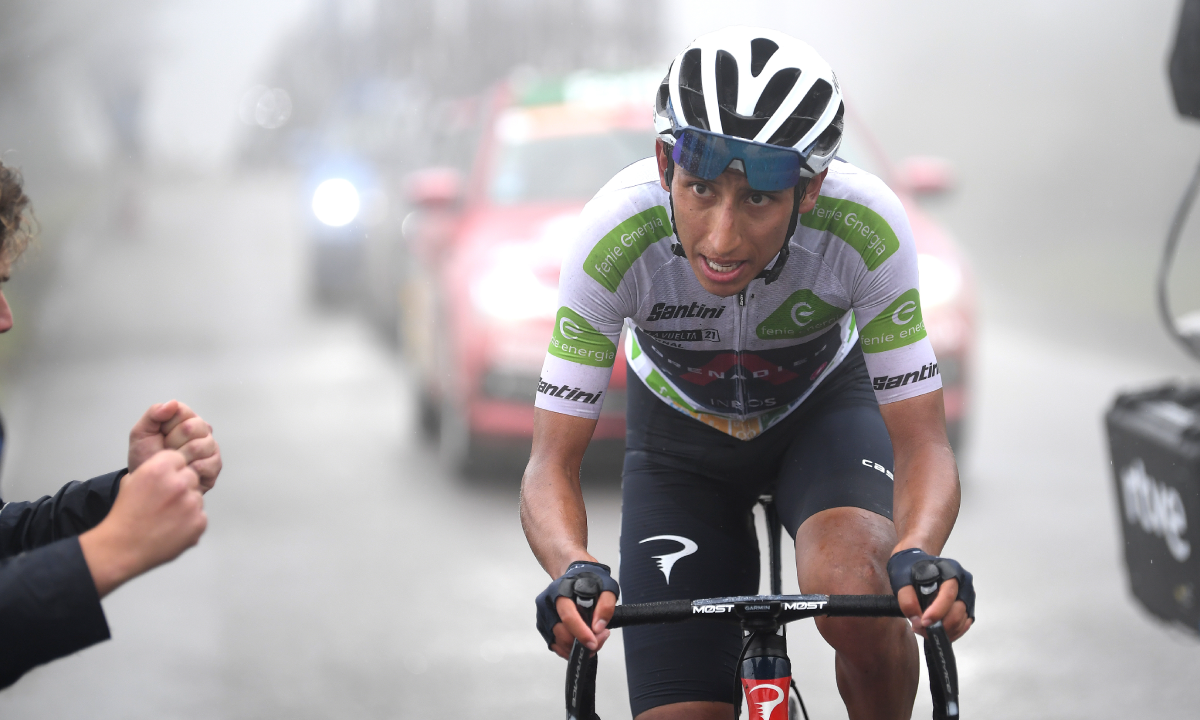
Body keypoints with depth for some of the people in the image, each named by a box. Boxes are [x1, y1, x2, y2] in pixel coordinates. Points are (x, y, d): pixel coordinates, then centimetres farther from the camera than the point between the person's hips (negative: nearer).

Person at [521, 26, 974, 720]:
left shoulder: (866, 226, -35)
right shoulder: (617, 234, -35)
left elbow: (922, 444, -28)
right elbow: (553, 465, -29)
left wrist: (919, 555, -50)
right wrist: (574, 571, -51)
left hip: (824, 408, 0)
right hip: (680, 430, 1)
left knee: (855, 596, -32)